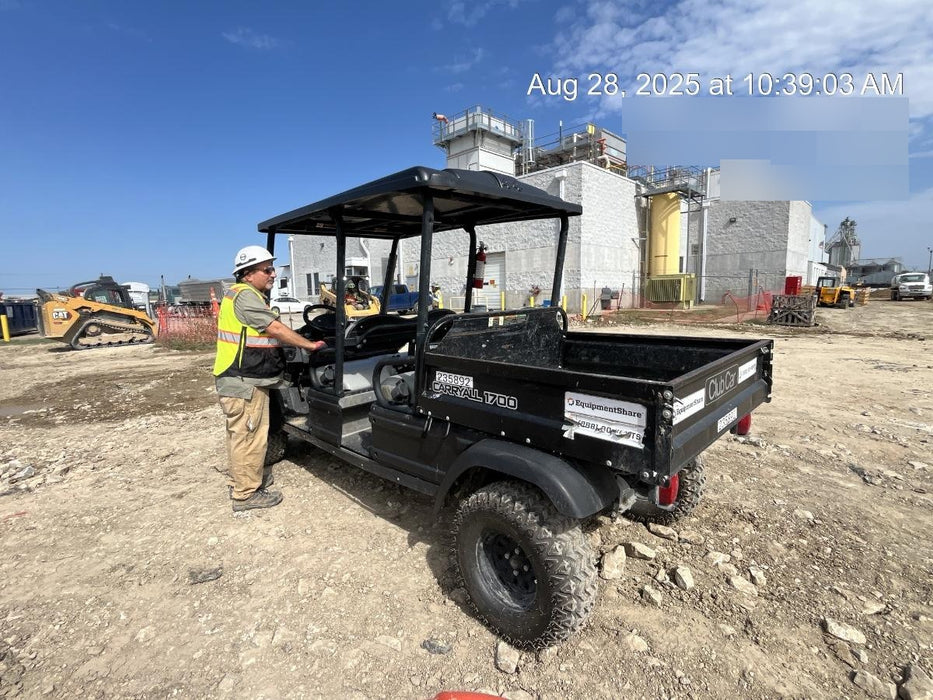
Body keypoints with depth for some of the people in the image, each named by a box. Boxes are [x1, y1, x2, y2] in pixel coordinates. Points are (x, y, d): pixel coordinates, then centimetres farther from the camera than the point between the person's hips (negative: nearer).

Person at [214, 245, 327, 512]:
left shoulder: (248, 295, 17)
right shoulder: (245, 295, -17)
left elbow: (269, 332, 18)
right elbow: (276, 328, -21)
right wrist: (310, 345, -14)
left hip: (242, 379, 11)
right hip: (243, 383, -11)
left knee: (241, 434, 21)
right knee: (249, 436, -2)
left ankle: (240, 480, 36)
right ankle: (246, 494, 10)